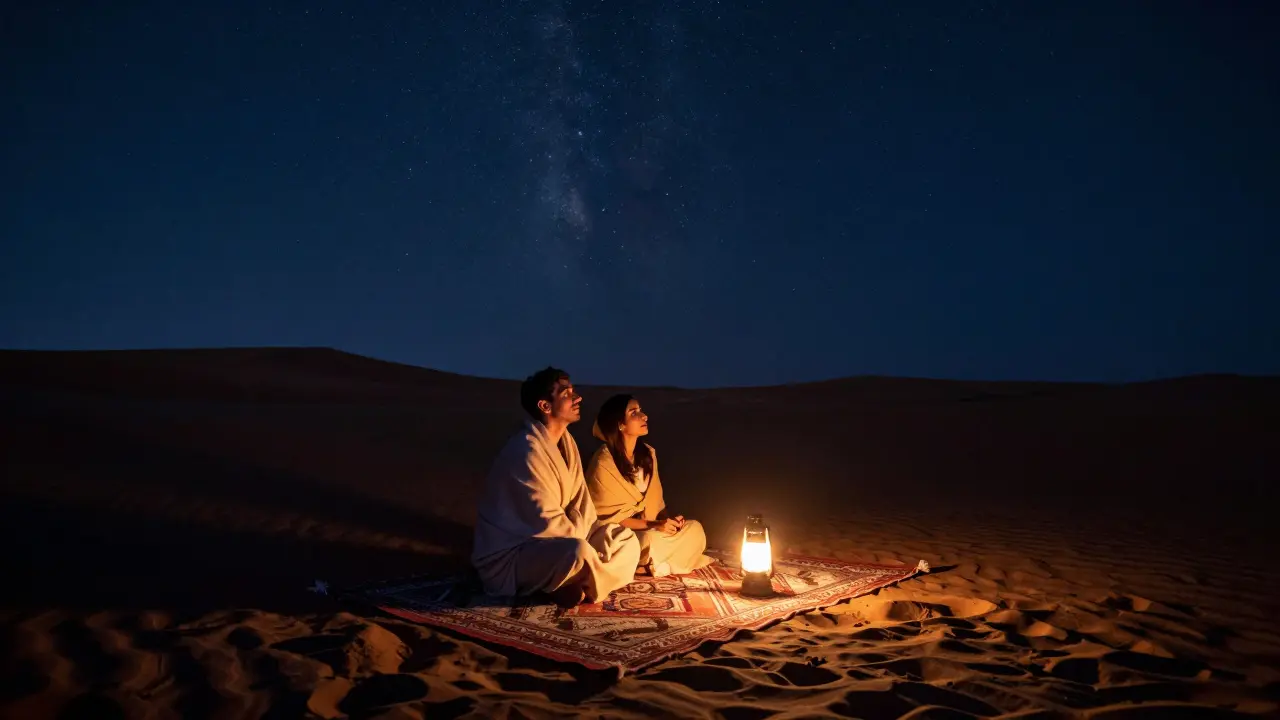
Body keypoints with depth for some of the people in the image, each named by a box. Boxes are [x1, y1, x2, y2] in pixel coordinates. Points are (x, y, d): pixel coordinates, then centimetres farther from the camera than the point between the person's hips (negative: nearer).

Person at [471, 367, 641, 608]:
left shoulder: (565, 440, 4)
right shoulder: (526, 452, -25)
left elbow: (581, 501, 4)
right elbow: (547, 523, -26)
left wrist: (581, 532, -13)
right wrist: (588, 543, -11)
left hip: (552, 542, 9)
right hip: (506, 558, -9)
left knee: (627, 540, 5)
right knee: (578, 551, -36)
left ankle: (574, 588, -8)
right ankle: (584, 587, -5)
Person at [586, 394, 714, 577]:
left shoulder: (648, 453, 4)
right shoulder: (603, 464, -18)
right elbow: (606, 516, -16)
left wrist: (667, 519, -10)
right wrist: (653, 525, -22)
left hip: (649, 529, 7)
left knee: (695, 529, -13)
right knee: (651, 542, -36)